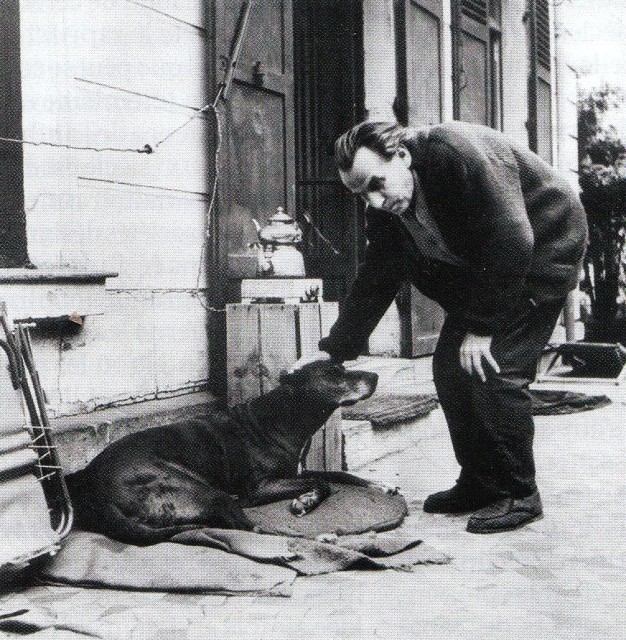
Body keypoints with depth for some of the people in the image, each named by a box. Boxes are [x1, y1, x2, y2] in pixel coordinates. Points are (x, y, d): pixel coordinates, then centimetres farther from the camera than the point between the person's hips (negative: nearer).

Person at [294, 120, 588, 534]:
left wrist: (483, 327, -26)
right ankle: (479, 485, 13)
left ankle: (518, 495, -3)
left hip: (544, 251, -8)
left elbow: (511, 241, -31)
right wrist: (333, 350, -8)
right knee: (450, 367, 1)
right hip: (479, 269, 8)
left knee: (494, 369, -17)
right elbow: (374, 283, -1)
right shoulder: (387, 213, -7)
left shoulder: (459, 153, -31)